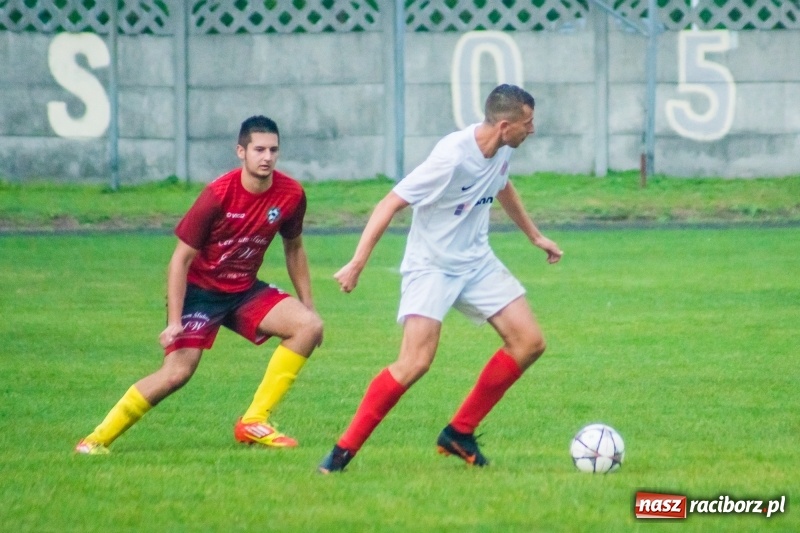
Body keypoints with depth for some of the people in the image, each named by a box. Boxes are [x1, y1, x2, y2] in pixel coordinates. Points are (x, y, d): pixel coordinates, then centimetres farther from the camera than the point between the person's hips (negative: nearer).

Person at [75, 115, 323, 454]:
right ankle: (98, 439, -5)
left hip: (245, 291, 5)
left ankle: (255, 422, -9)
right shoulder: (218, 195, -22)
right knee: (177, 372, -20)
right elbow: (181, 259, -17)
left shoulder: (291, 195, -9)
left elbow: (294, 249, 11)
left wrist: (307, 303, 12)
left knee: (310, 326, -15)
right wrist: (174, 321, -21)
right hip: (200, 290, -5)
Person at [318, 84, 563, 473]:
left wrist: (535, 237, 32)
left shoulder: (501, 150, -3)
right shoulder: (453, 157, -27)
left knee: (529, 343, 0)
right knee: (415, 363, -22)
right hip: (431, 266, -8)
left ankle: (459, 433, 11)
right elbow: (391, 203, -25)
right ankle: (344, 450, -11)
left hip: (476, 263, 8)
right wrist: (357, 263, -29)